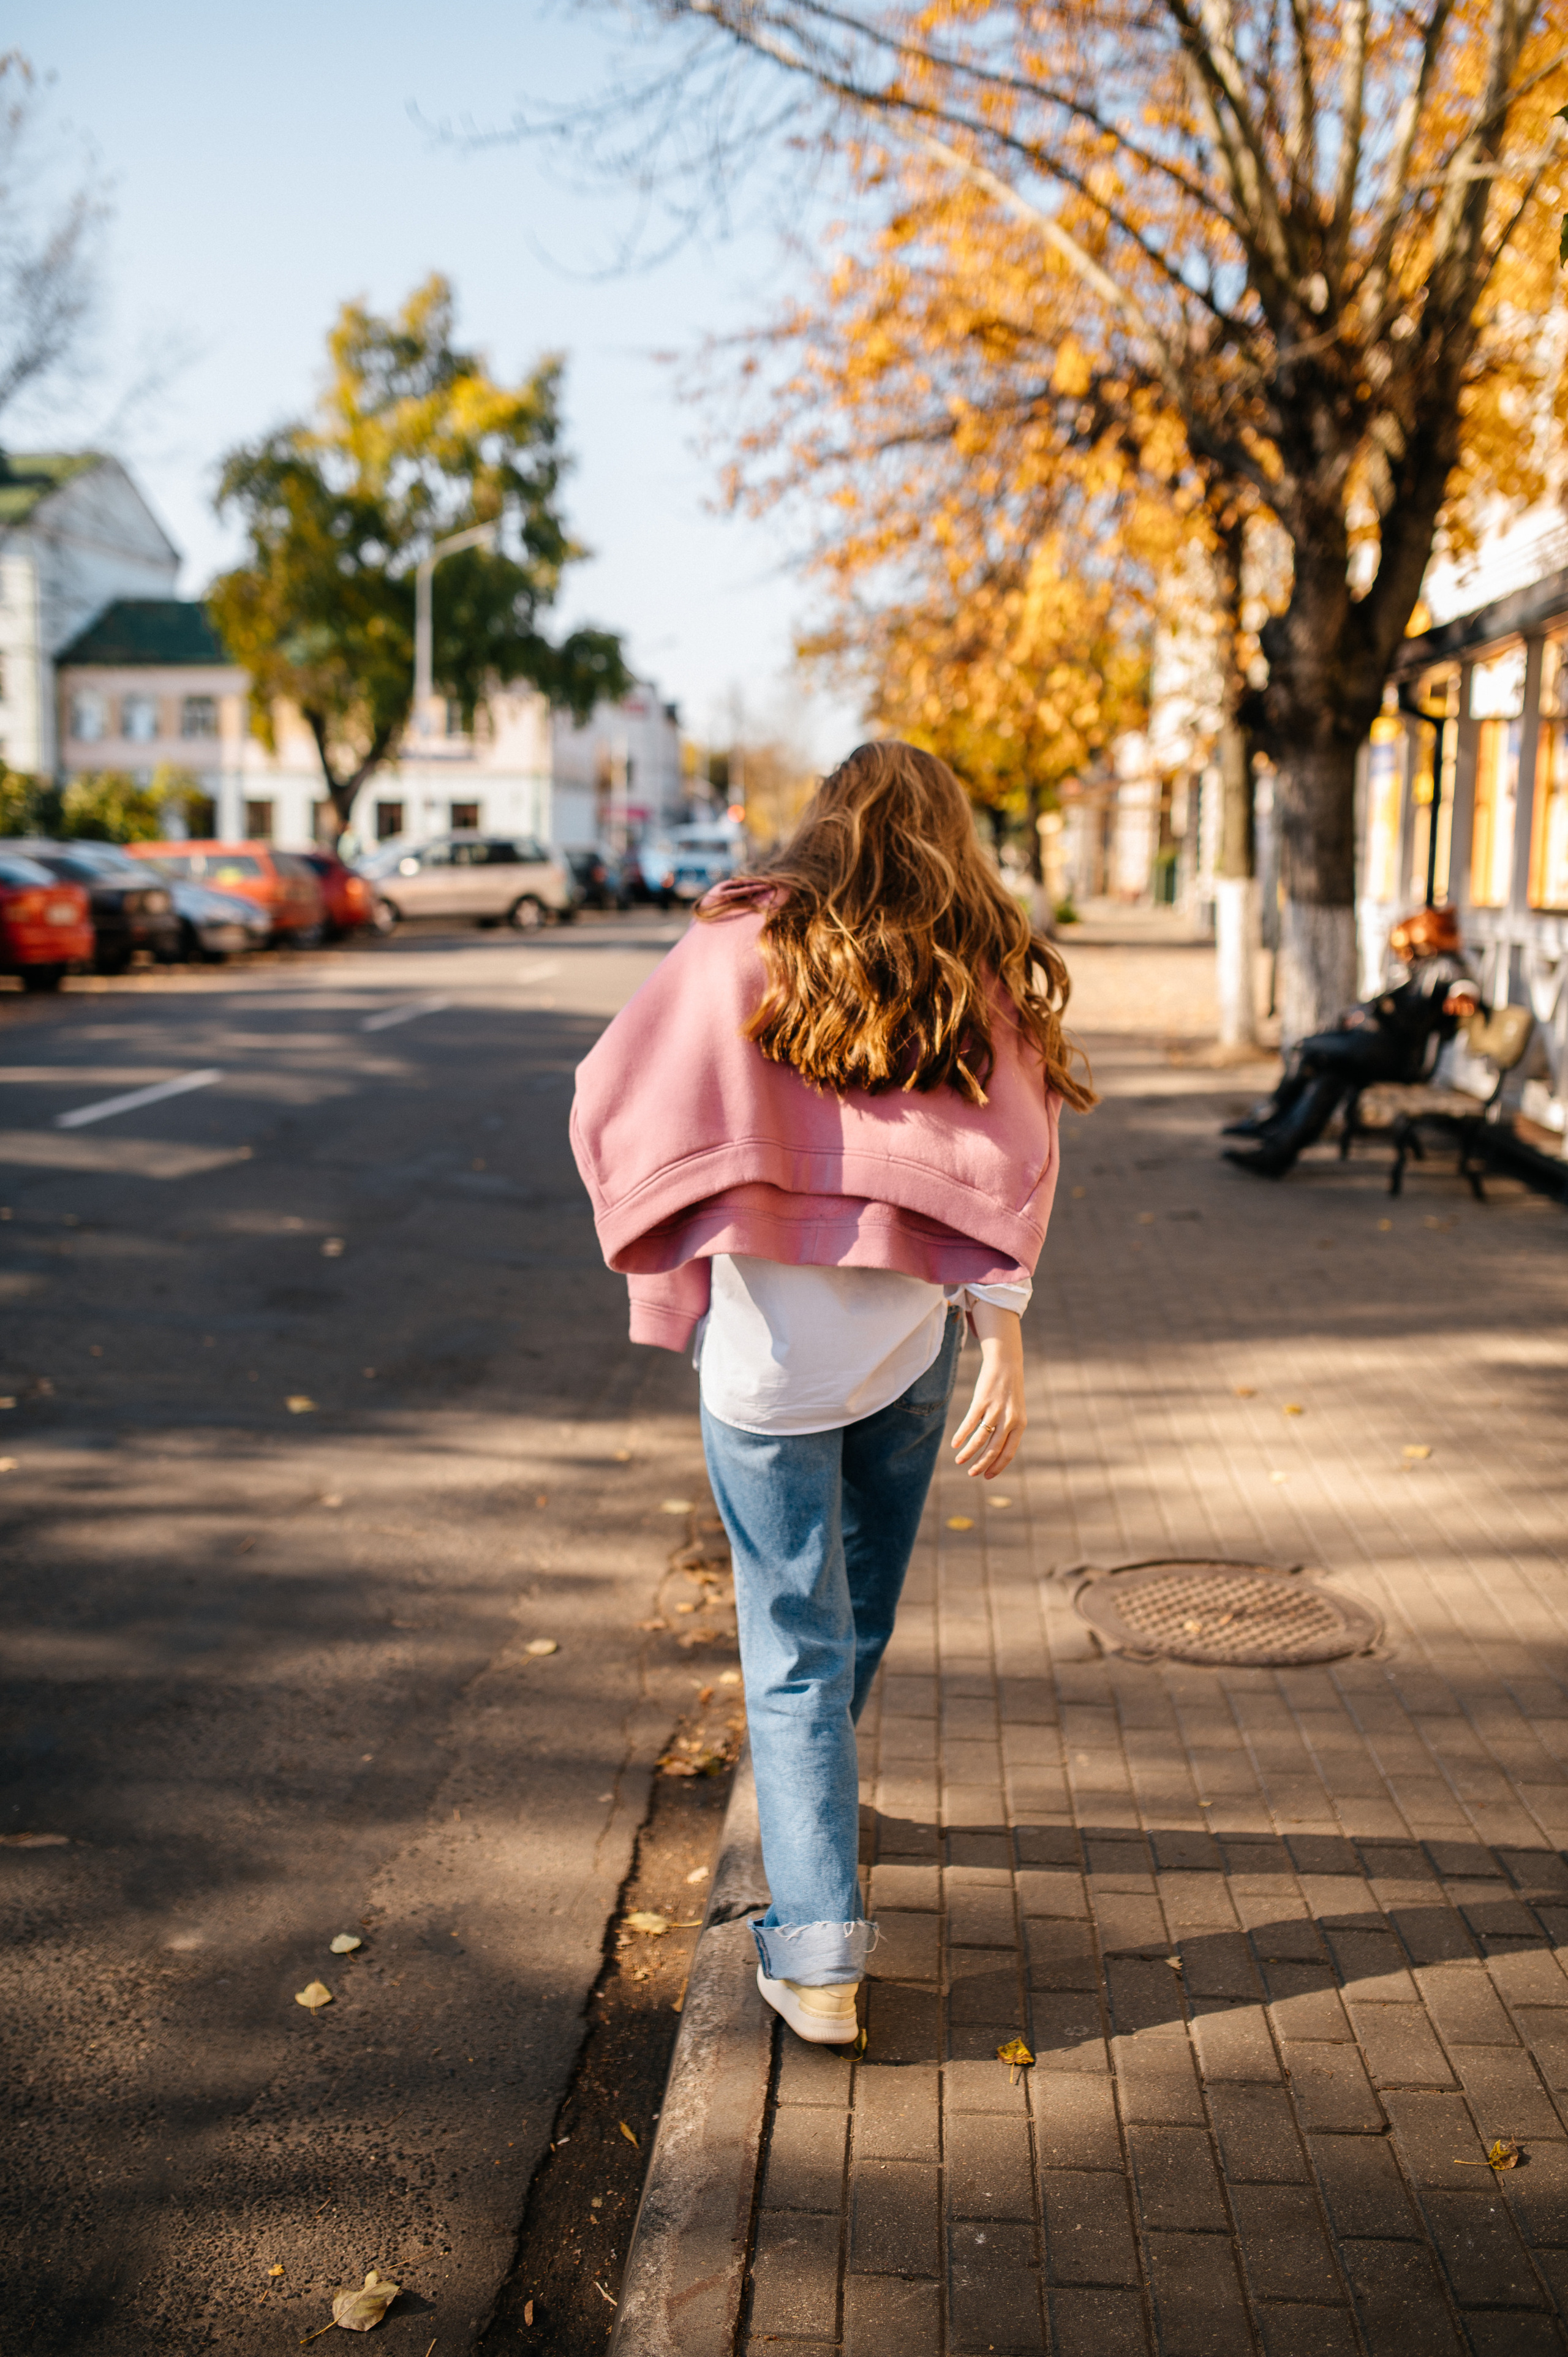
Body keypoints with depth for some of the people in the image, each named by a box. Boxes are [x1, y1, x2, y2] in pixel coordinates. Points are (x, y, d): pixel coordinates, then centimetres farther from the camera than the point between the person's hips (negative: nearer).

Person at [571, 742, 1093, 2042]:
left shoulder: (742, 948, -1)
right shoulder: (979, 979, 3)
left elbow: (612, 1106, -5)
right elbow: (1003, 1163, -10)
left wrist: (680, 1255, 10)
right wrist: (1003, 1339, -14)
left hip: (765, 1350, -2)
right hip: (909, 1343, 3)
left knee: (796, 1647, 4)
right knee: (861, 1607, 24)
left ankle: (817, 1955, 0)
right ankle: (818, 1792, 48)